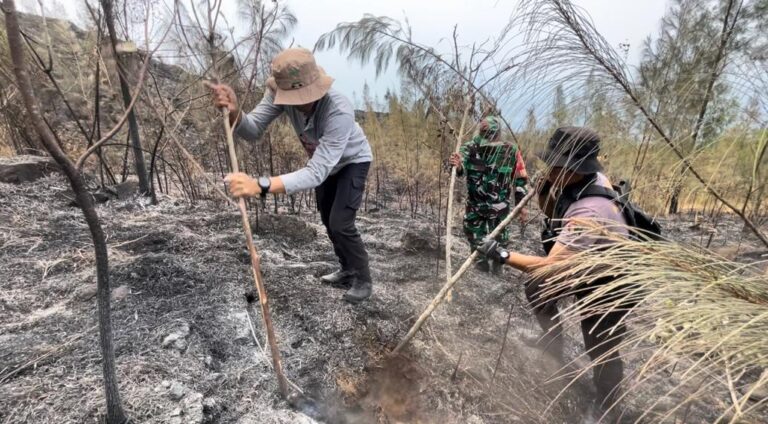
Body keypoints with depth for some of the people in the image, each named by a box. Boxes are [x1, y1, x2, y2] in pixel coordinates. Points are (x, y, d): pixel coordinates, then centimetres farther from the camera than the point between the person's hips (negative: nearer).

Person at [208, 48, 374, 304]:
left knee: (340, 223, -14)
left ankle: (363, 281, 10)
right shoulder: (281, 92, -27)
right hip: (325, 160, 7)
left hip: (353, 161, -6)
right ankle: (348, 271, 35)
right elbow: (253, 131, -24)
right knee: (327, 219, 15)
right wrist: (233, 112, -47)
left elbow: (315, 173, -49)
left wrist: (260, 186, -60)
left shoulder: (339, 112, -44)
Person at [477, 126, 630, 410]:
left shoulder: (587, 214, -41)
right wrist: (547, 186, -17)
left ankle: (606, 407, 31)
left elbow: (552, 266, -46)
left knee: (601, 351, 6)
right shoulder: (591, 178, -13)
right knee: (537, 291, 16)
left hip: (610, 287, -8)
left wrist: (504, 256, -40)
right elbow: (550, 211, 3)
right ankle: (553, 343, 38)